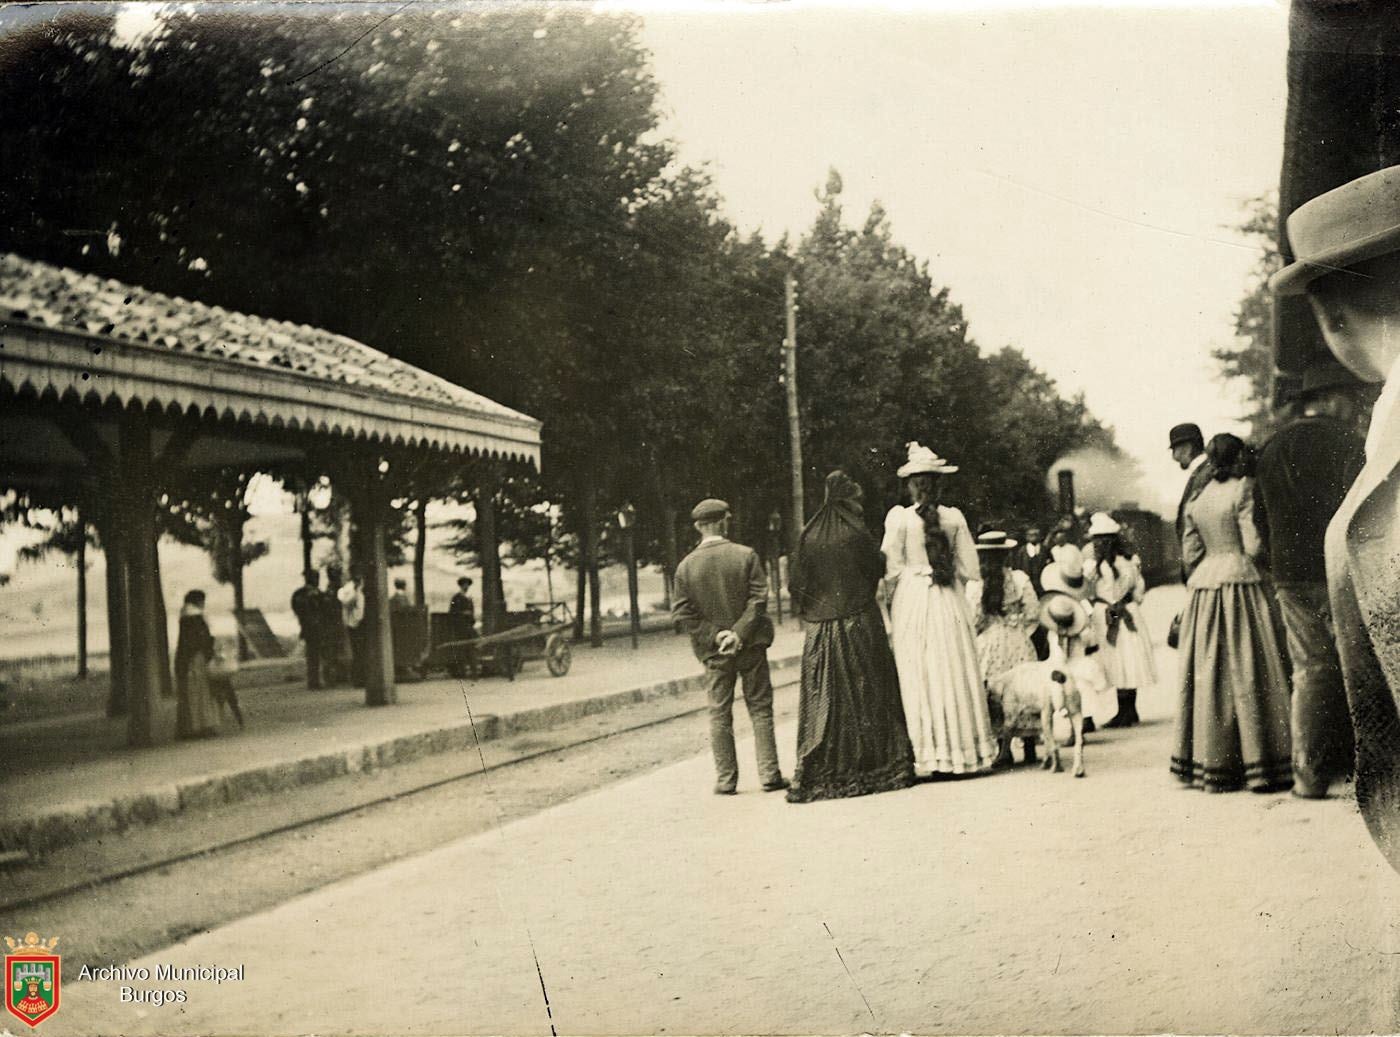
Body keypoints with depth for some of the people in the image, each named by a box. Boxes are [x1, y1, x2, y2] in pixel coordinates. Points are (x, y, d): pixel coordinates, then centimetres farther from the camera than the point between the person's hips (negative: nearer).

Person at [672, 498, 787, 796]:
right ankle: (769, 775, 7)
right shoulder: (746, 556, -7)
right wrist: (740, 633, -13)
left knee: (720, 714, 10)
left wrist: (714, 635, -8)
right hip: (751, 646, -1)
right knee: (760, 709, 8)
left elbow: (682, 613, -7)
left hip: (714, 651, 1)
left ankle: (726, 780, 11)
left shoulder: (686, 566, -3)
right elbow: (759, 598, -12)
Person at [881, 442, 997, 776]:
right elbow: (969, 569, 2)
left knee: (920, 676, 2)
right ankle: (964, 750, 10)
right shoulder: (954, 517, 1)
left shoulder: (899, 516, -7)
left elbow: (892, 569, -7)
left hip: (911, 600, -2)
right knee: (955, 672, 8)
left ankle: (932, 754, 2)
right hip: (949, 601, 2)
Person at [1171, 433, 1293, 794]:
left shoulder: (1195, 501, 11)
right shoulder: (1242, 490, -7)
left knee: (1208, 671, 8)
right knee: (1248, 670, -3)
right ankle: (1258, 763, -3)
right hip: (1239, 582, -6)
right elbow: (1253, 545, -11)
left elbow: (1191, 552, 9)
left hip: (1203, 586, 6)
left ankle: (1210, 764, 11)